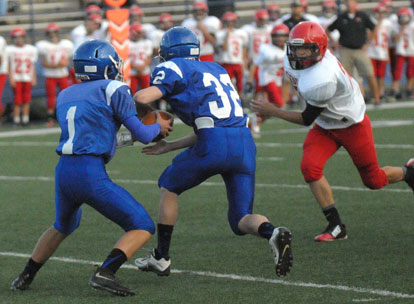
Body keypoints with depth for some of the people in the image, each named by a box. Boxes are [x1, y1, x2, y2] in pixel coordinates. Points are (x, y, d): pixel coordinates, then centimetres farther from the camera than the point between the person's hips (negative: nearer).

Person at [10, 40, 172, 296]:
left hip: (64, 171, 7)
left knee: (63, 227, 35)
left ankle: (25, 277, 33)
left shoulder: (65, 96, 18)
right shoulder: (112, 90, -1)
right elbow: (142, 135, -1)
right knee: (143, 228, 2)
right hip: (91, 175, -7)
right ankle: (104, 273, -16)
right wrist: (159, 127, 19)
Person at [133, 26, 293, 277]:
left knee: (169, 186, 21)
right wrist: (169, 146, 34)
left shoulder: (173, 69, 7)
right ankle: (272, 233, -21)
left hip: (215, 144, -6)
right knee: (241, 220, 12)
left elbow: (143, 98, -9)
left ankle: (161, 258, 25)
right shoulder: (216, 70, 29)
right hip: (245, 142, 6)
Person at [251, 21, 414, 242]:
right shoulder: (292, 62, -15)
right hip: (325, 127, 7)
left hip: (353, 126, -7)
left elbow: (307, 119, -27)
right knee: (309, 167, -17)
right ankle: (336, 226, -9)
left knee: (373, 180, 8)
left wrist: (273, 112, -26)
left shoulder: (321, 81, -39)